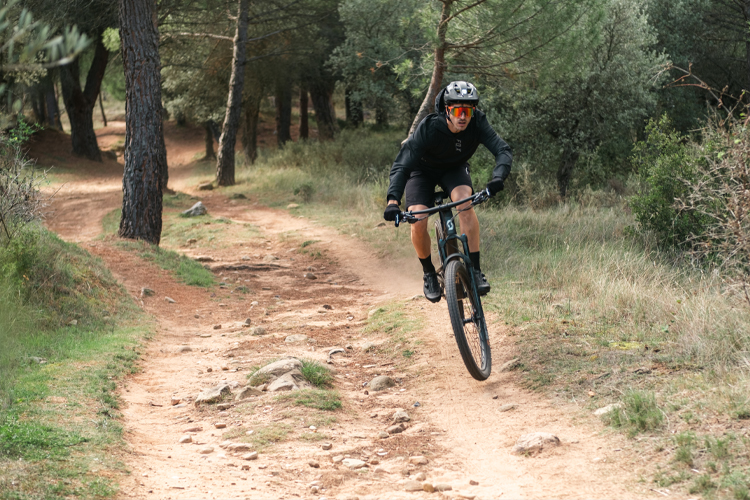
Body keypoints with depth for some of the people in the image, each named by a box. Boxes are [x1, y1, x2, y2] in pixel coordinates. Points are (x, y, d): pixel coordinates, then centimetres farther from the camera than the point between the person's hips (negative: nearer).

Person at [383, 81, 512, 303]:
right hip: (423, 170, -1)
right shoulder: (429, 127, -36)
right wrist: (393, 199, -51)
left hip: (454, 169, 1)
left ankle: (475, 270, -24)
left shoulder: (477, 122, -28)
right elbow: (402, 164, -37)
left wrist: (498, 178, -55)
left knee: (465, 202, -30)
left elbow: (503, 150, -35)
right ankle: (429, 273, 6)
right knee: (417, 222, -22)